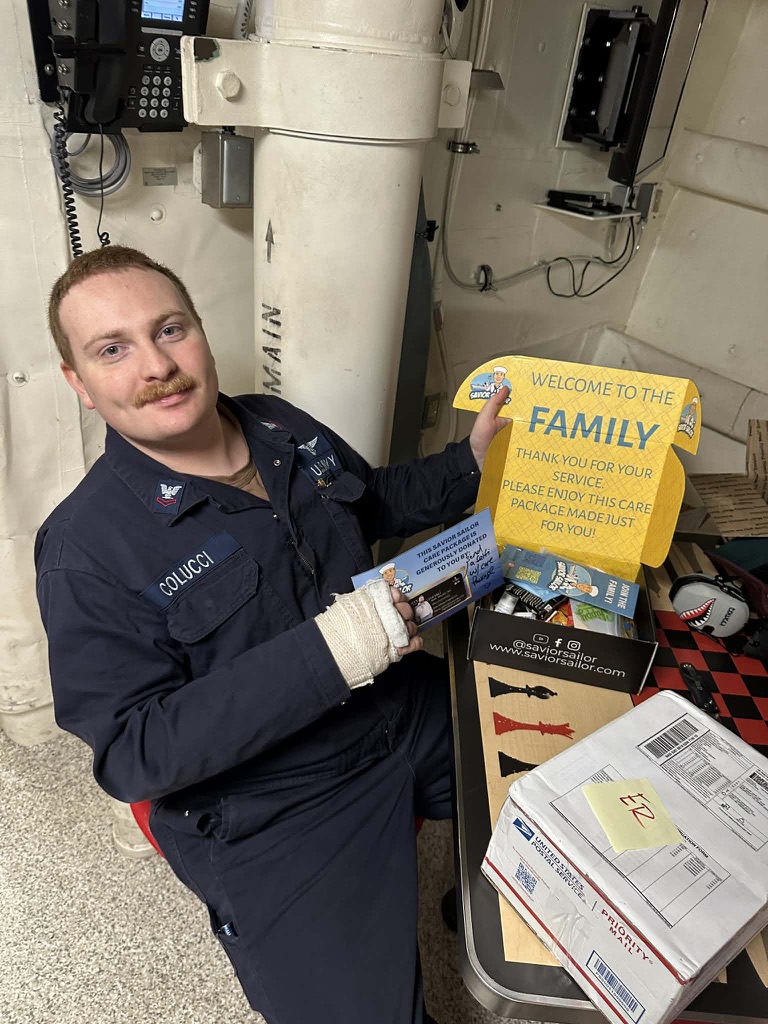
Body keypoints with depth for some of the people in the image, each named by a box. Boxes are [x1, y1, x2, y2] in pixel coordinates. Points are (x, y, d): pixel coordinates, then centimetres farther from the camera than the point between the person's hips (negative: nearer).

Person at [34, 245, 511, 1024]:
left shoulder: (283, 427, -1)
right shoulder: (87, 550, -19)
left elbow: (374, 504, 17)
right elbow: (133, 751, -21)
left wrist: (470, 464, 1)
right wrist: (327, 653, -31)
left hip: (414, 709, 6)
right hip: (272, 816, -5)